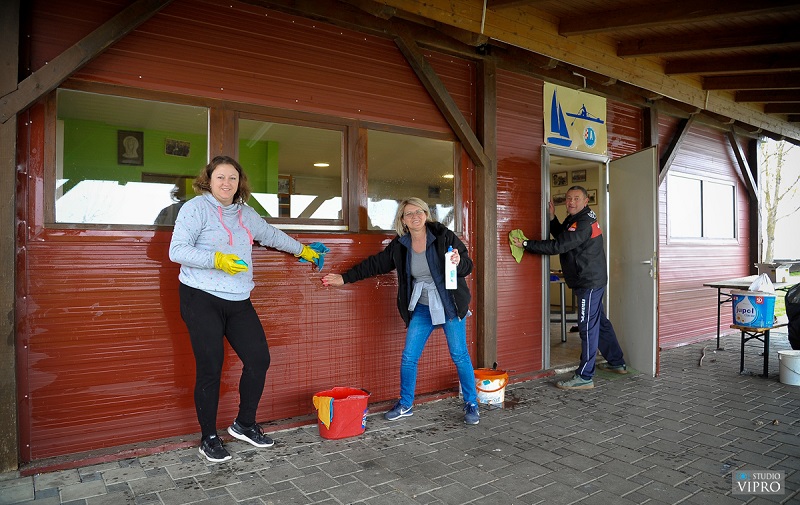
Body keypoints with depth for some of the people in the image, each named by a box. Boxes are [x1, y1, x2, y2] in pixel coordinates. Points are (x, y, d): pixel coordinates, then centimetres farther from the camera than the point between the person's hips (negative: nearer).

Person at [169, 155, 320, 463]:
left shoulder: (245, 213, 14)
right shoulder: (196, 207, -5)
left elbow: (271, 235, 29)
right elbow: (177, 251, -12)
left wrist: (302, 250, 38)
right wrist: (216, 259, -24)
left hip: (239, 301, 6)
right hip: (202, 299, -6)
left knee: (259, 359, 1)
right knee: (210, 368, -2)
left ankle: (244, 424, 22)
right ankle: (209, 438, 16)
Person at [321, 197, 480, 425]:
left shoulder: (444, 236, -12)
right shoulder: (400, 245, -1)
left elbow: (468, 265, -9)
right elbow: (375, 264, 8)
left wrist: (458, 263, -32)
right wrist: (345, 278, 10)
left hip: (450, 306, -3)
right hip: (421, 309, 4)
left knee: (459, 355, 3)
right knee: (408, 357, 5)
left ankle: (471, 405, 21)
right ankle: (405, 405, 24)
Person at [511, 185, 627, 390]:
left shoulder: (583, 223, -20)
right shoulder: (576, 219, 13)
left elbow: (558, 246, -25)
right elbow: (562, 237, 22)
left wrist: (526, 244, -22)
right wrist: (552, 217, 9)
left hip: (589, 281, -11)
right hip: (591, 280, 11)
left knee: (588, 327, -8)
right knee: (600, 322, 20)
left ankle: (584, 377, -4)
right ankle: (617, 363, 35)